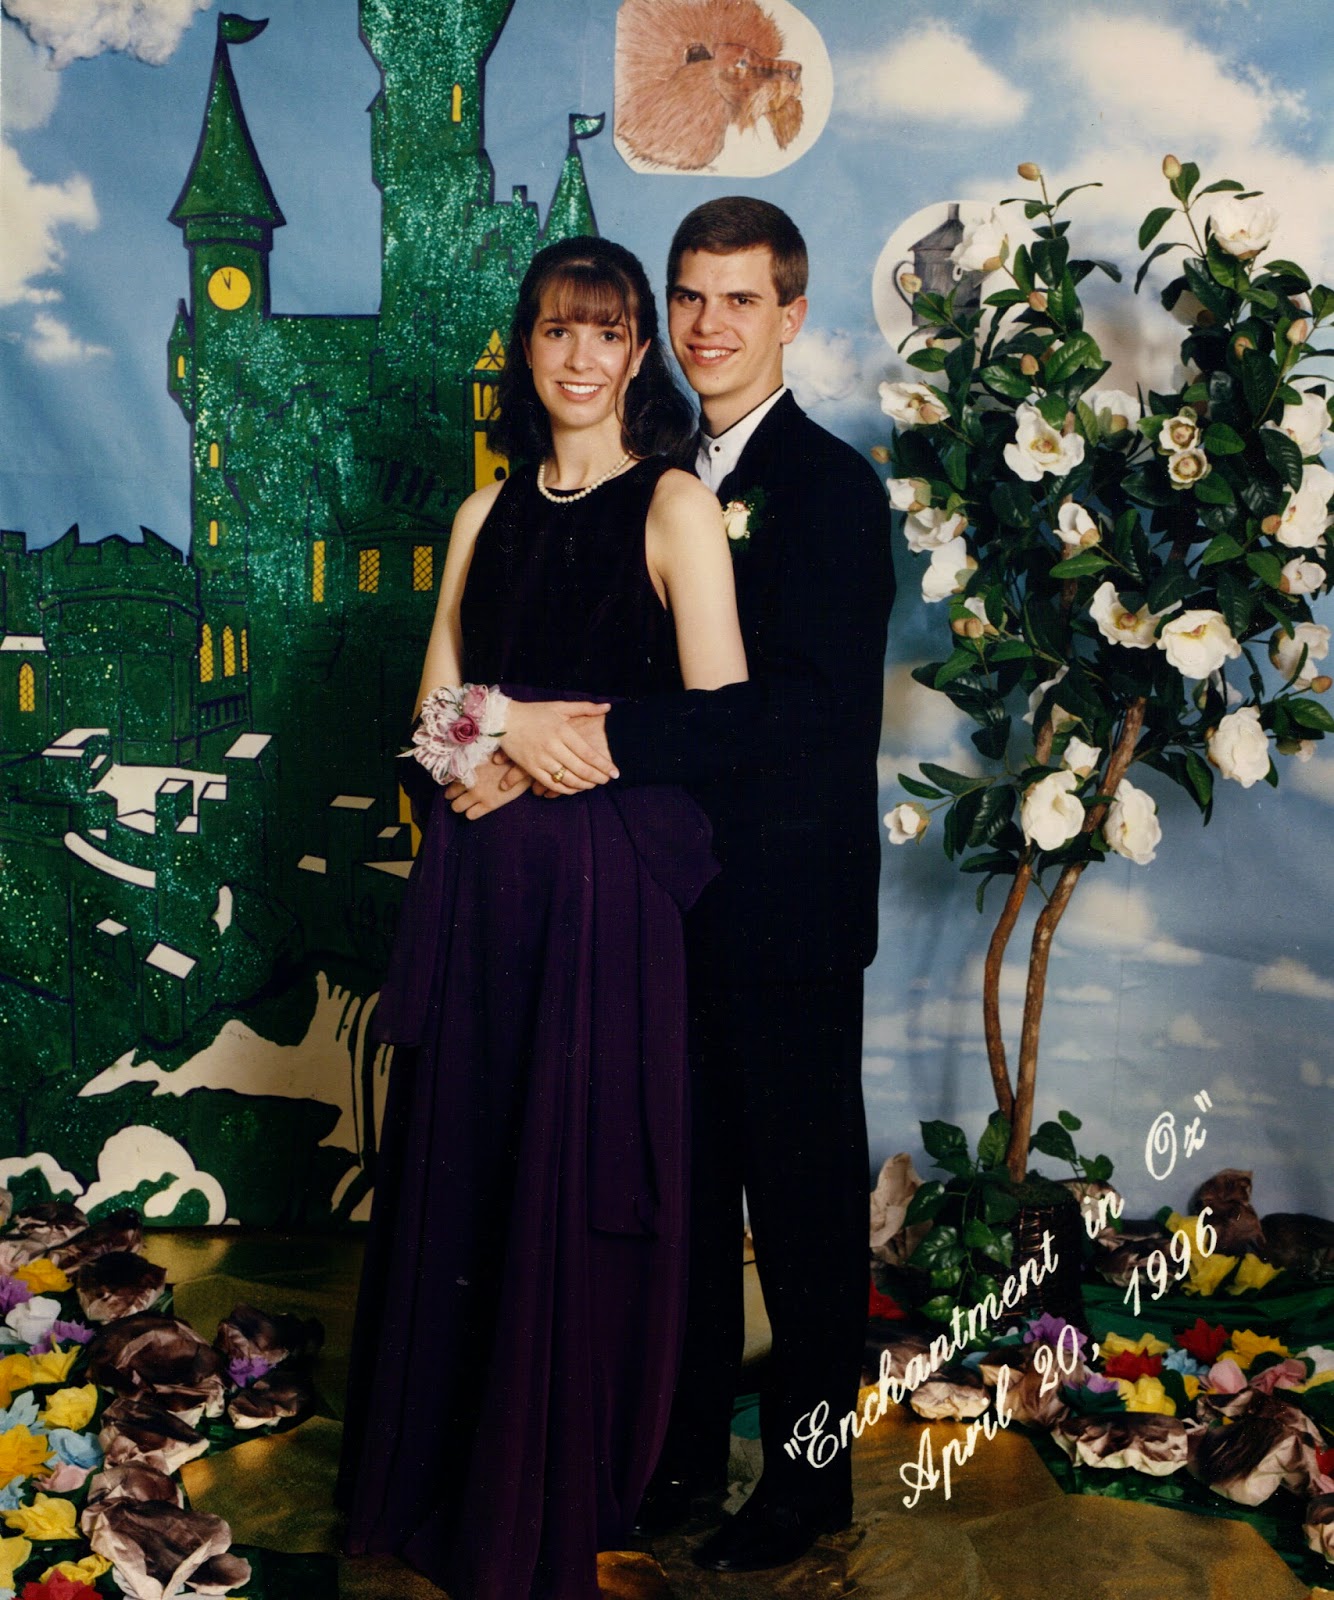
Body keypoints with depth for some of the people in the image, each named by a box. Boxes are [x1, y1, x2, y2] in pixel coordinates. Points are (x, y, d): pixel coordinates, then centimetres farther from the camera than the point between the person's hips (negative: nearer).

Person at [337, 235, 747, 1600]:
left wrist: (533, 728, -6)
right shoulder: (487, 514, 12)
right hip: (479, 885, 5)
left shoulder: (676, 506, -4)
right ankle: (444, 1482, 32)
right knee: (460, 1170, 12)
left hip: (606, 887, -5)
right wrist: (512, 731, -9)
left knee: (576, 1190, 4)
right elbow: (436, 713, 12)